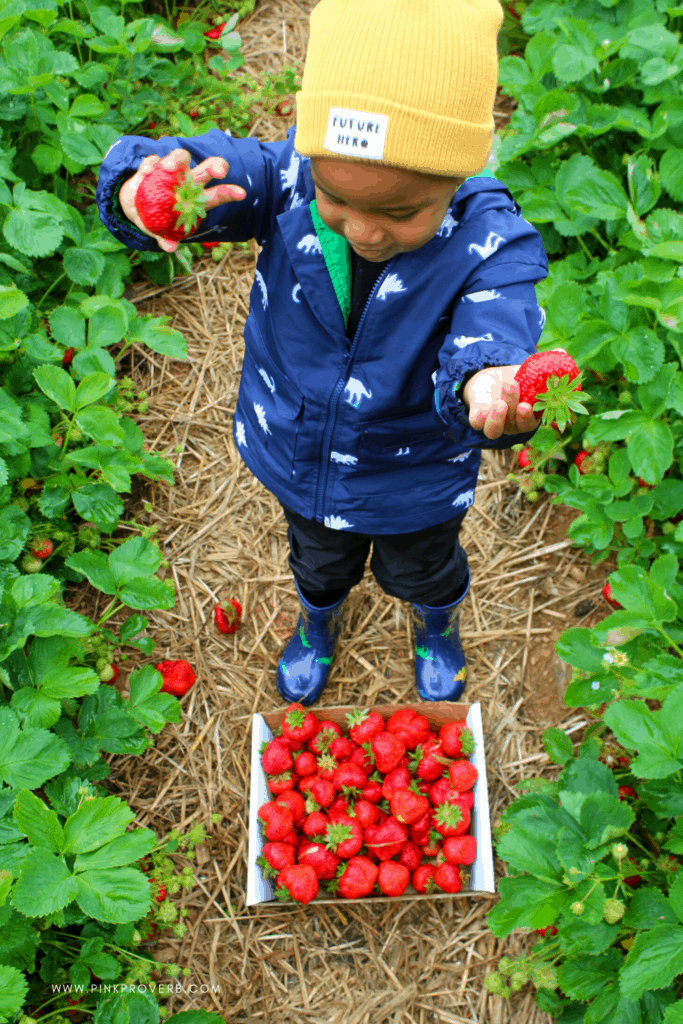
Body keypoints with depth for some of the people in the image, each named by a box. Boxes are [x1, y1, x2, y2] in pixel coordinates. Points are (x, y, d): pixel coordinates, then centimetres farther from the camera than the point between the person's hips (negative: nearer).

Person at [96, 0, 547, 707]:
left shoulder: (488, 242, -34)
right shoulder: (287, 177, -29)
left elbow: (490, 330, -48)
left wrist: (484, 382, -75)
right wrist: (144, 193, -62)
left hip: (415, 478, -1)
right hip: (298, 455, 2)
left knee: (420, 570, 32)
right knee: (319, 560, 34)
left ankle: (437, 624, 71)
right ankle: (318, 621, 72)